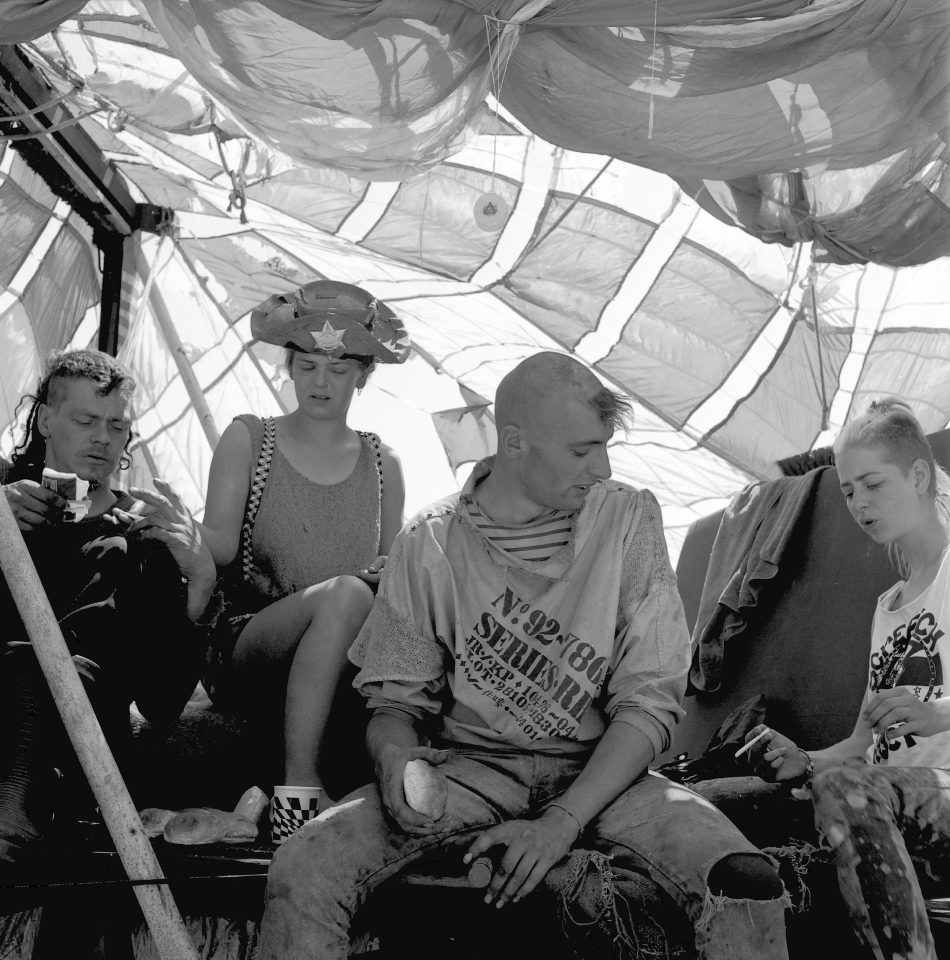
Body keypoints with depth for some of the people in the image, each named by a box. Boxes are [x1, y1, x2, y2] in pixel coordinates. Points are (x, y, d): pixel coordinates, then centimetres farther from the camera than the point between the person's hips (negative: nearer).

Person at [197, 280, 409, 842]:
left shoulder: (382, 463, 17)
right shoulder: (249, 440, 10)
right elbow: (220, 545, 1)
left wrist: (390, 576, -5)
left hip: (346, 662, 3)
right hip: (248, 645, -2)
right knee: (346, 594, -36)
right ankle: (298, 788, -33)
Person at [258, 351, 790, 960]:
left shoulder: (629, 518, -3)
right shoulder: (430, 542, -2)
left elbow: (650, 701, -7)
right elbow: (396, 700, 5)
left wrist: (562, 822, -18)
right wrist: (395, 756, -21)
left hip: (600, 772, 0)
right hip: (468, 767, 0)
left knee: (748, 887, -27)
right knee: (299, 876, -24)